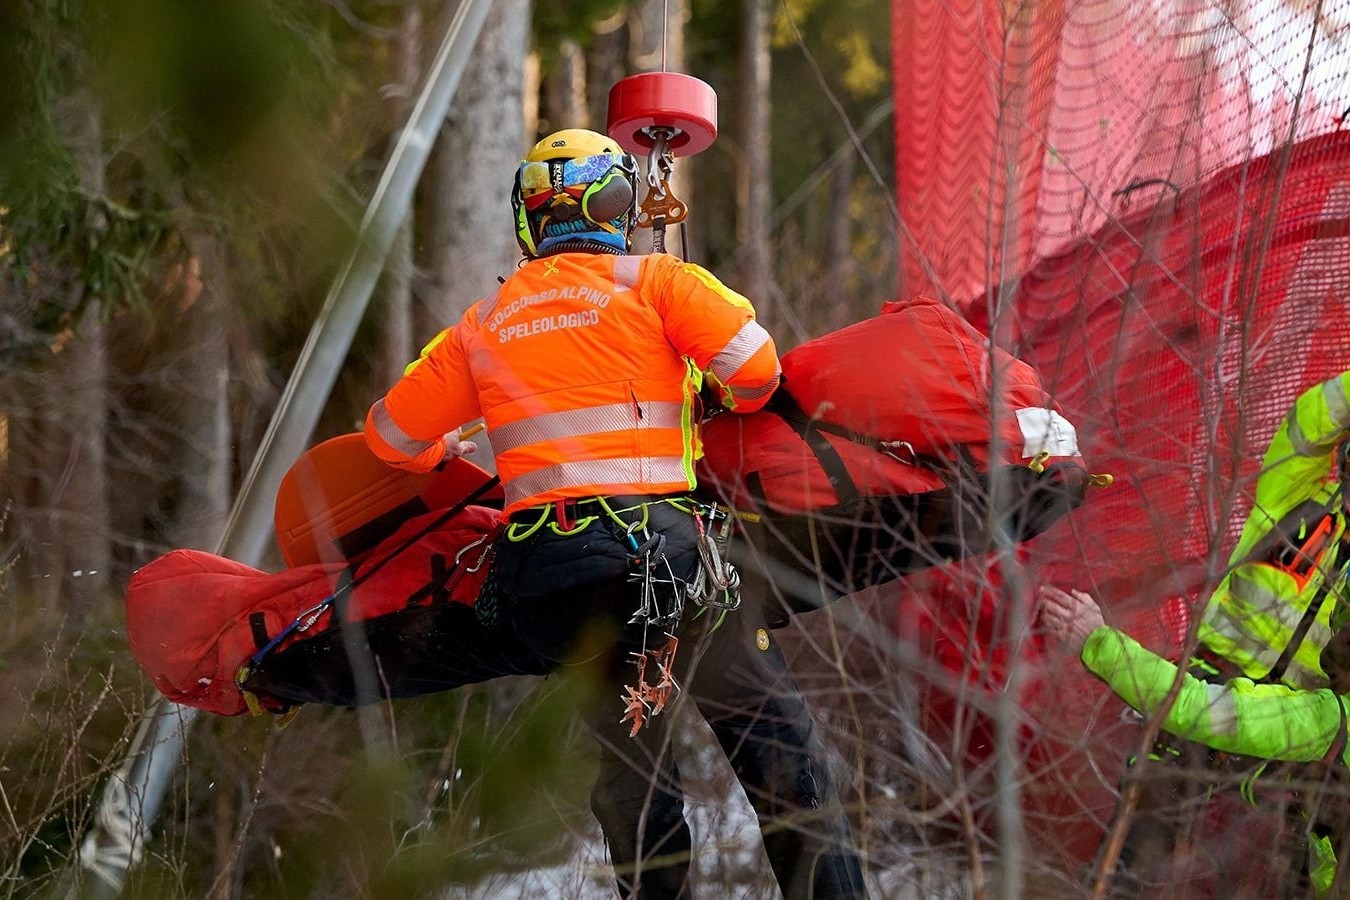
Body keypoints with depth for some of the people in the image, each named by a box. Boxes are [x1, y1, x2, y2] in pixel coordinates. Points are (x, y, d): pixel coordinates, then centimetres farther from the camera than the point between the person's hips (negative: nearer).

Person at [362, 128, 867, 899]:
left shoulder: (484, 324, 15)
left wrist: (451, 453, 43)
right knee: (775, 734, 3)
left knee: (631, 762, 15)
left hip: (537, 569, 4)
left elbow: (390, 435, 22)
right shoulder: (653, 281, 4)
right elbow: (756, 366, -7)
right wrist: (727, 398, 16)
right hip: (655, 538, -4)